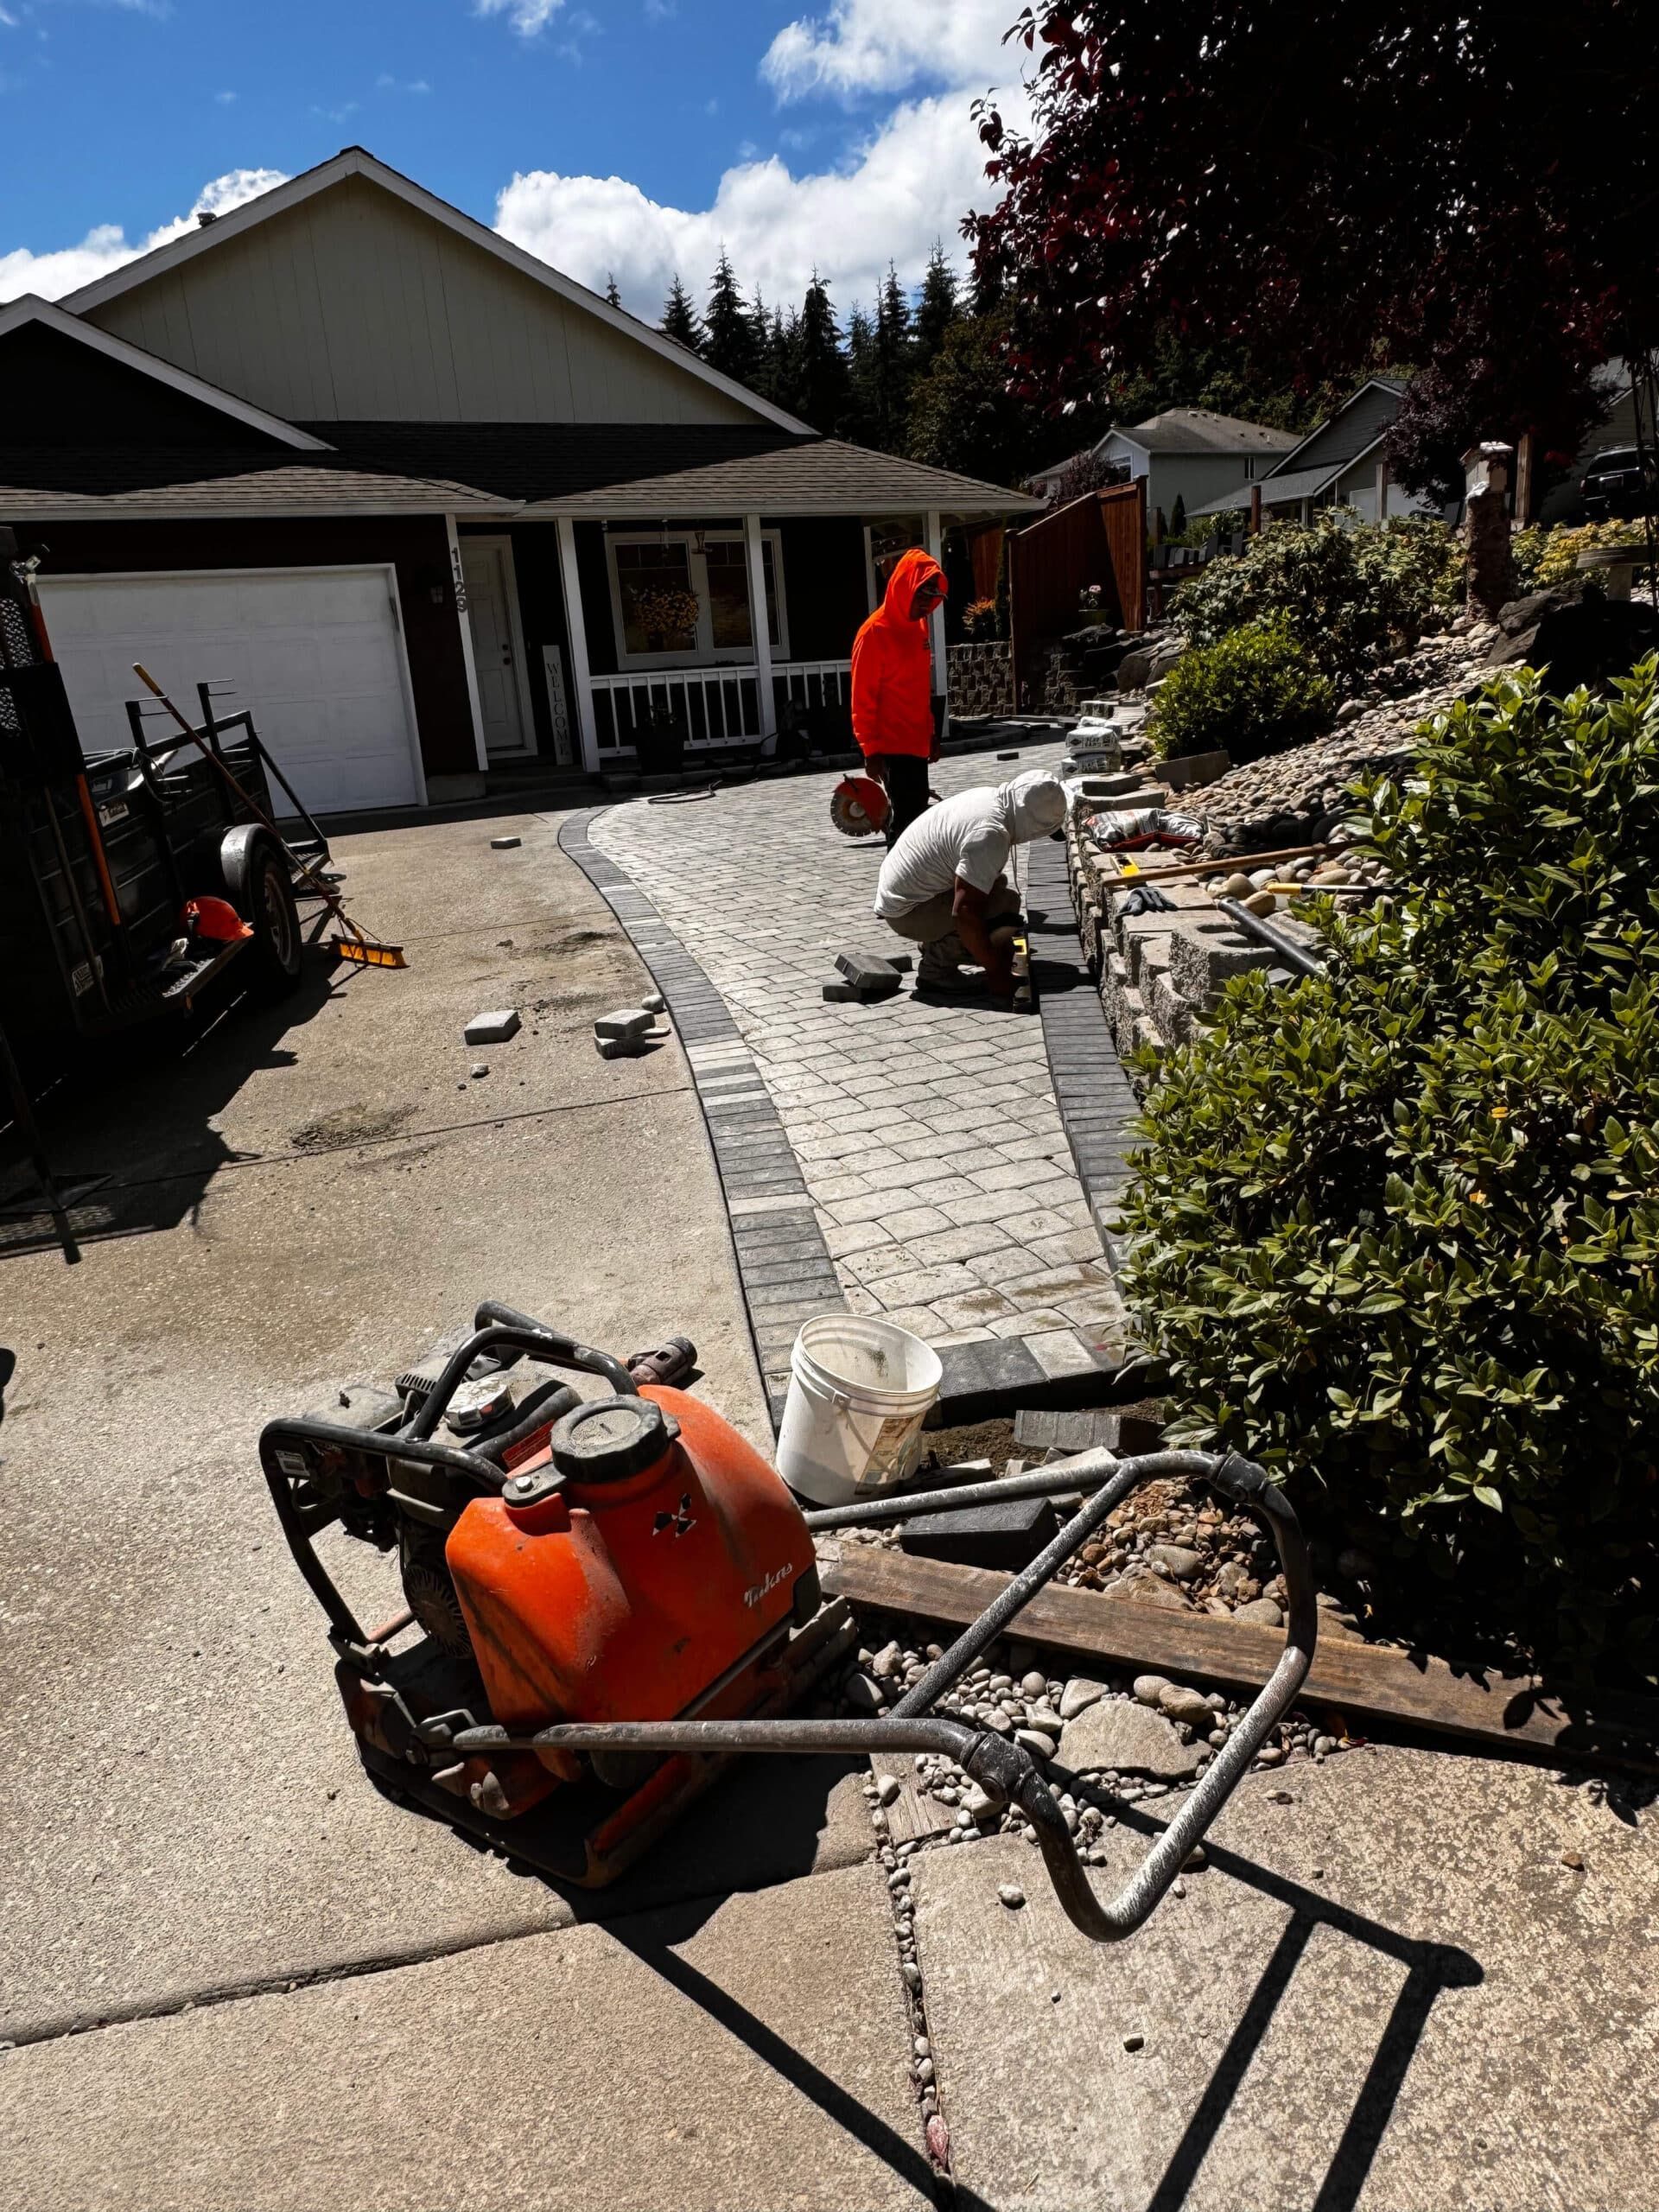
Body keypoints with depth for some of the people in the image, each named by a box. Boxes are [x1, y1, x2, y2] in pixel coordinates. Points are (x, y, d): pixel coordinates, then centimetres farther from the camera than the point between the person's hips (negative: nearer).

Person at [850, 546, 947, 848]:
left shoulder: (918, 625, 12)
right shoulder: (875, 632, -14)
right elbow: (863, 698, -15)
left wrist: (929, 733, 20)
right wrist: (871, 750, -17)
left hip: (916, 743, 9)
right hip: (892, 745, -9)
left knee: (917, 815, 13)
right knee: (905, 817, -12)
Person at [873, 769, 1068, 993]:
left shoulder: (990, 795, 3)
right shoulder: (990, 834, -27)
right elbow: (963, 913, -32)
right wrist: (996, 972, -22)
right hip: (906, 911, -10)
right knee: (1006, 902, -19)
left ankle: (936, 941, 18)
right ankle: (936, 968, -7)